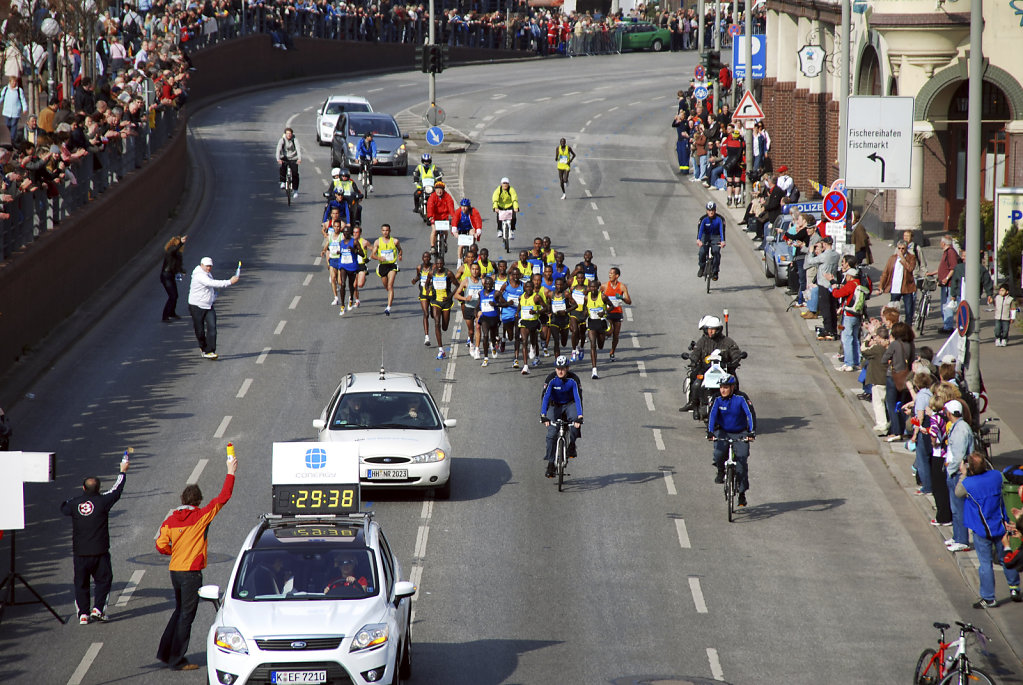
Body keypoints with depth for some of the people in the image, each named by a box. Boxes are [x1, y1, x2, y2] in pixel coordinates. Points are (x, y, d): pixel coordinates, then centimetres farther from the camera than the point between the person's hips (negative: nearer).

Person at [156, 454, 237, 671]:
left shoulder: (170, 520, 3)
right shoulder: (201, 516, -10)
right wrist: (231, 473, 3)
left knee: (180, 611, 22)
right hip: (191, 572, -6)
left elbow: (161, 546, 2)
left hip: (175, 571, 6)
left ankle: (165, 652, 23)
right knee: (186, 616, 0)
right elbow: (223, 497, -6)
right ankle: (177, 660, 2)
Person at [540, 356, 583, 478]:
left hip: (569, 405, 0)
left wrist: (580, 417, -41)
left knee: (575, 421, -34)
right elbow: (545, 397, -28)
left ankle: (572, 444, -11)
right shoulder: (552, 380, -21)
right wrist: (543, 416, -41)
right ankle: (550, 464, -11)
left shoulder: (573, 380, -22)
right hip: (555, 406, 0)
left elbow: (578, 398, -29)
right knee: (551, 434, -16)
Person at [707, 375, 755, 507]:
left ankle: (742, 493, -2)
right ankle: (721, 471, 7)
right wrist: (710, 432, -35)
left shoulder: (740, 400, -11)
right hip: (723, 433, 1)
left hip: (740, 435, -1)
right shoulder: (718, 401, -6)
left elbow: (750, 414, -21)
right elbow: (713, 415, -18)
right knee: (719, 454, -27)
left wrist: (752, 432, -36)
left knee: (742, 461, -12)